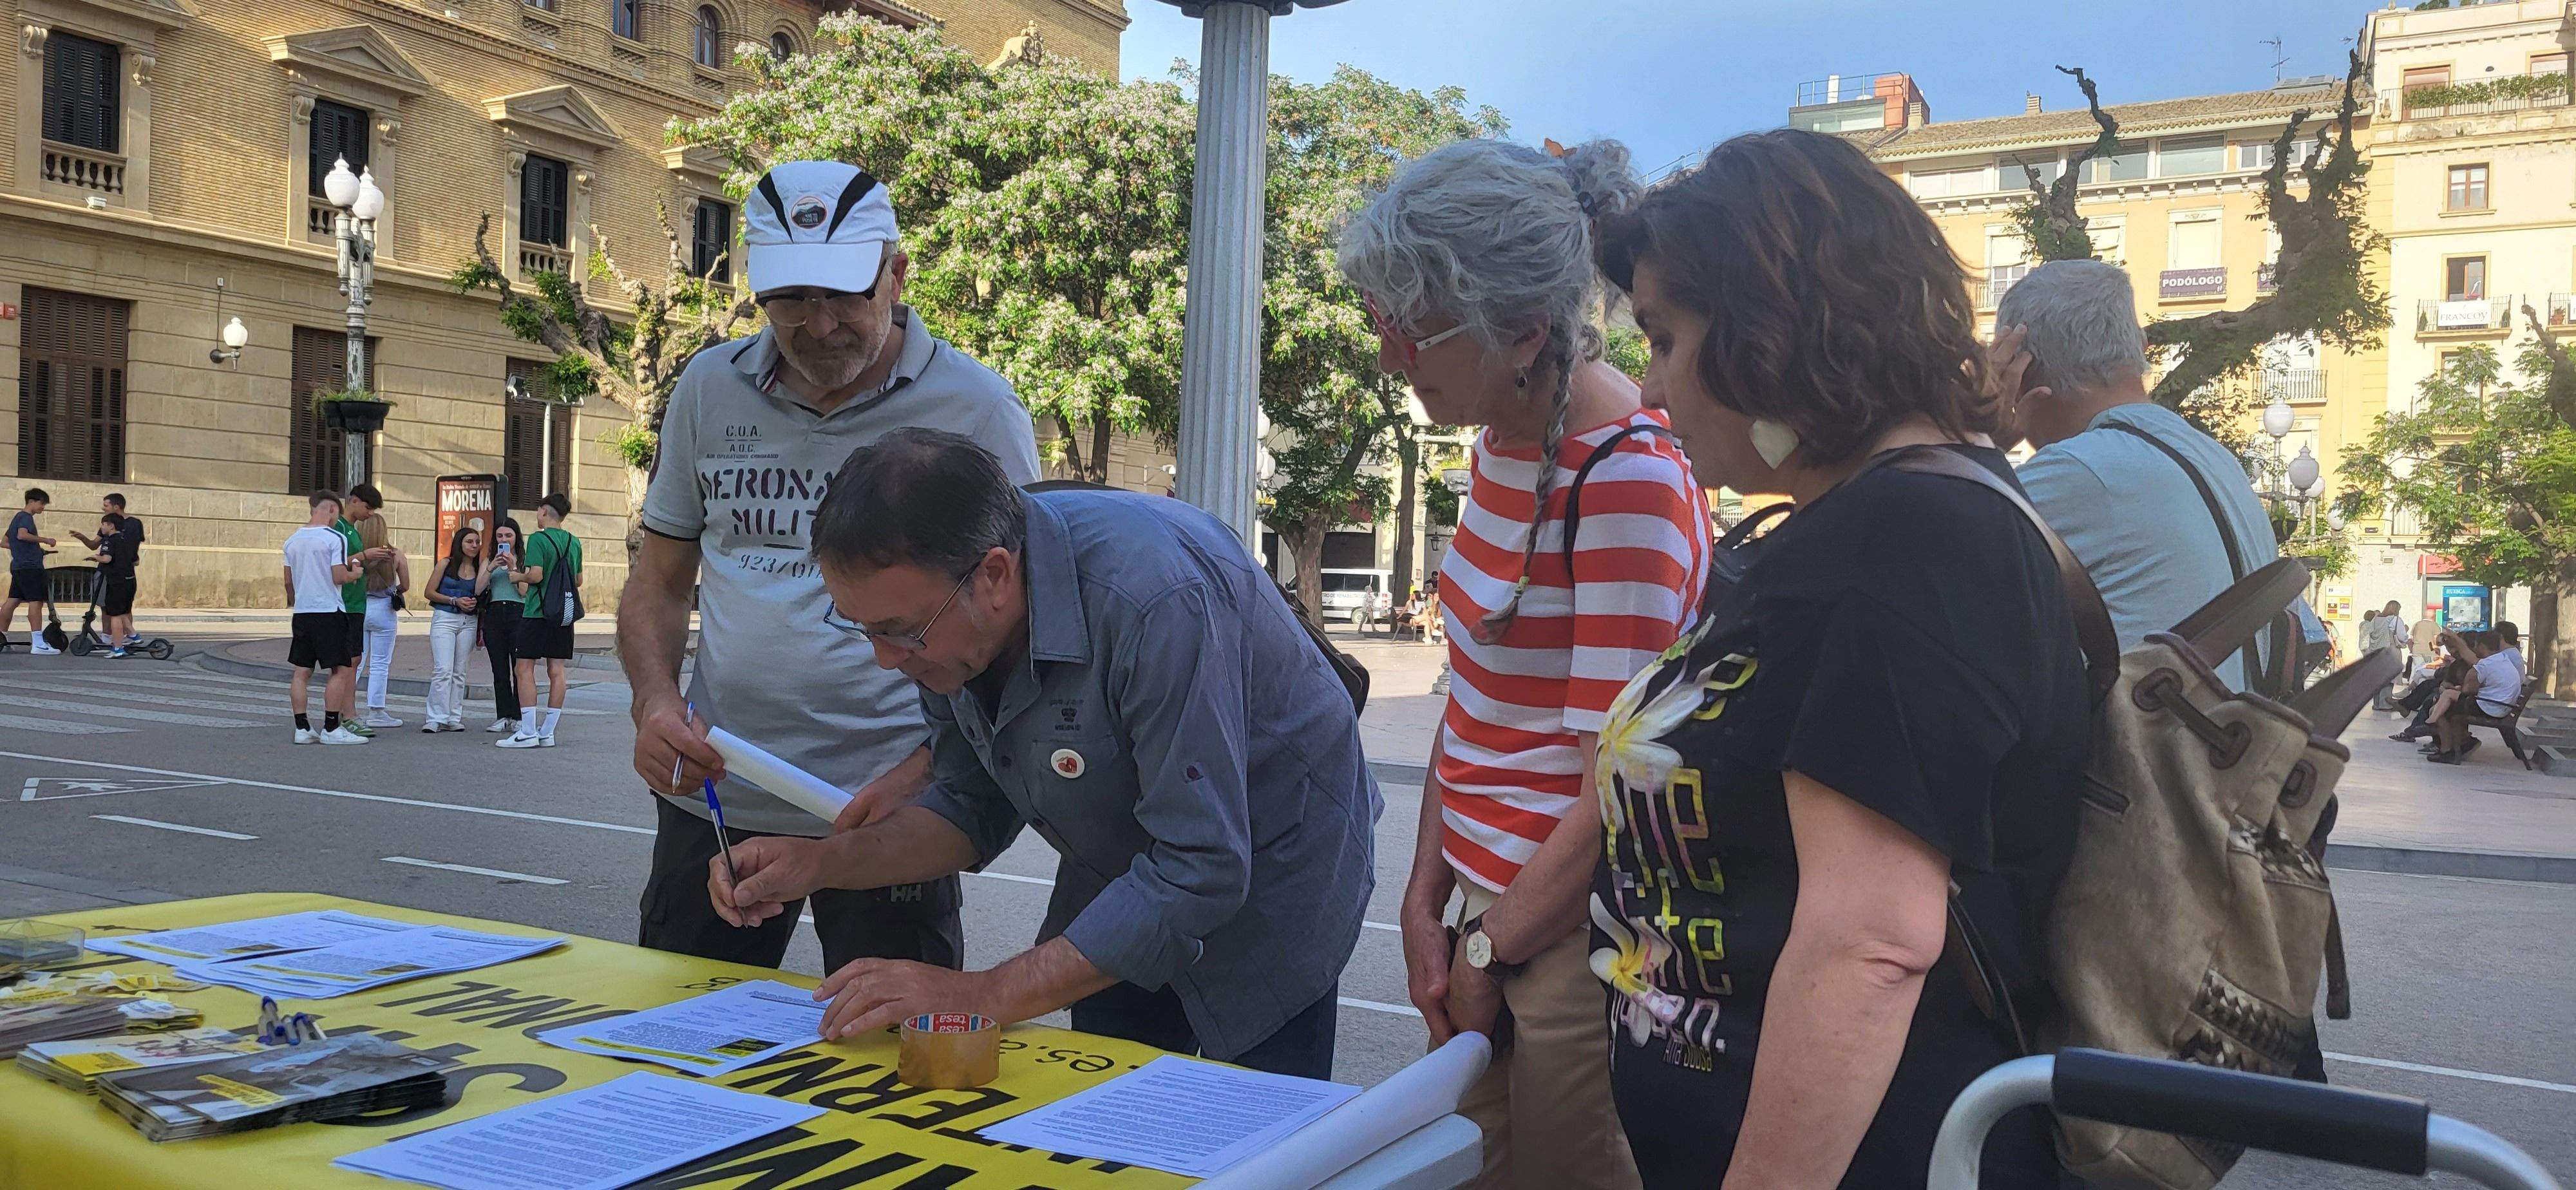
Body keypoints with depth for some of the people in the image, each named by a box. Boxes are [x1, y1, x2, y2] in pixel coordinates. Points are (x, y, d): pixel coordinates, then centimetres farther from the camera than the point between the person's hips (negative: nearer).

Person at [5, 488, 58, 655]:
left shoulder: (17, 517, 23)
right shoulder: (26, 517, -7)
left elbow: (6, 543, 30)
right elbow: (22, 535, -28)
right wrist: (44, 540, -18)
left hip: (18, 567, 10)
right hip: (30, 566, -10)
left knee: (12, 601, 13)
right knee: (36, 601, -14)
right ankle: (38, 644, -20)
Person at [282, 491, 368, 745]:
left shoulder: (293, 540, 11)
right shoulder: (335, 538, -10)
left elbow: (288, 580, 17)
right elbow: (338, 577, -15)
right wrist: (354, 573, 5)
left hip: (302, 613, 7)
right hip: (329, 611, -7)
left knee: (302, 671, 8)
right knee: (340, 670, 0)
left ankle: (302, 728, 9)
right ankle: (331, 729, -2)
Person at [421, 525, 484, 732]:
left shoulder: (479, 568, 9)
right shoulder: (446, 564, 2)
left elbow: (479, 591, -7)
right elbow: (430, 592, 2)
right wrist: (455, 601, -10)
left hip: (468, 622, 3)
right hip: (444, 619, -3)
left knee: (459, 673, 6)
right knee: (443, 670, -11)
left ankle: (454, 718, 9)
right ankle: (435, 719, -9)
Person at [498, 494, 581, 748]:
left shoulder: (538, 539, -10)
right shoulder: (574, 542, 10)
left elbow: (536, 575, -18)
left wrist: (519, 577, 1)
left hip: (537, 613, -6)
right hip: (564, 614, 6)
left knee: (525, 670, -1)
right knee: (556, 672, 6)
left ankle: (528, 733, -4)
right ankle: (548, 732, 8)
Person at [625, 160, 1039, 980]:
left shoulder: (976, 410, -6)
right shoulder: (710, 388, 6)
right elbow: (660, 581, 14)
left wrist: (927, 771, -17)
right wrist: (654, 701, -5)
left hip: (889, 811, -3)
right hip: (714, 797, 4)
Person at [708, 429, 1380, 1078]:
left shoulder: (1157, 597, -38)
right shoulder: (938, 611, -14)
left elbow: (1201, 871, -36)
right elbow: (976, 807, 1)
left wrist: (987, 996, -35)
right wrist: (822, 863, -16)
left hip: (1267, 880, -6)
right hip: (1118, 883, 6)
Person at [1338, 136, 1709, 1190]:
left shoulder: (1627, 481, -21)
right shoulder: (1504, 441, 5)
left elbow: (1614, 794, -20)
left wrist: (1488, 952, -9)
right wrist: (1426, 902, 7)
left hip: (1573, 937, -8)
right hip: (1489, 913, 8)